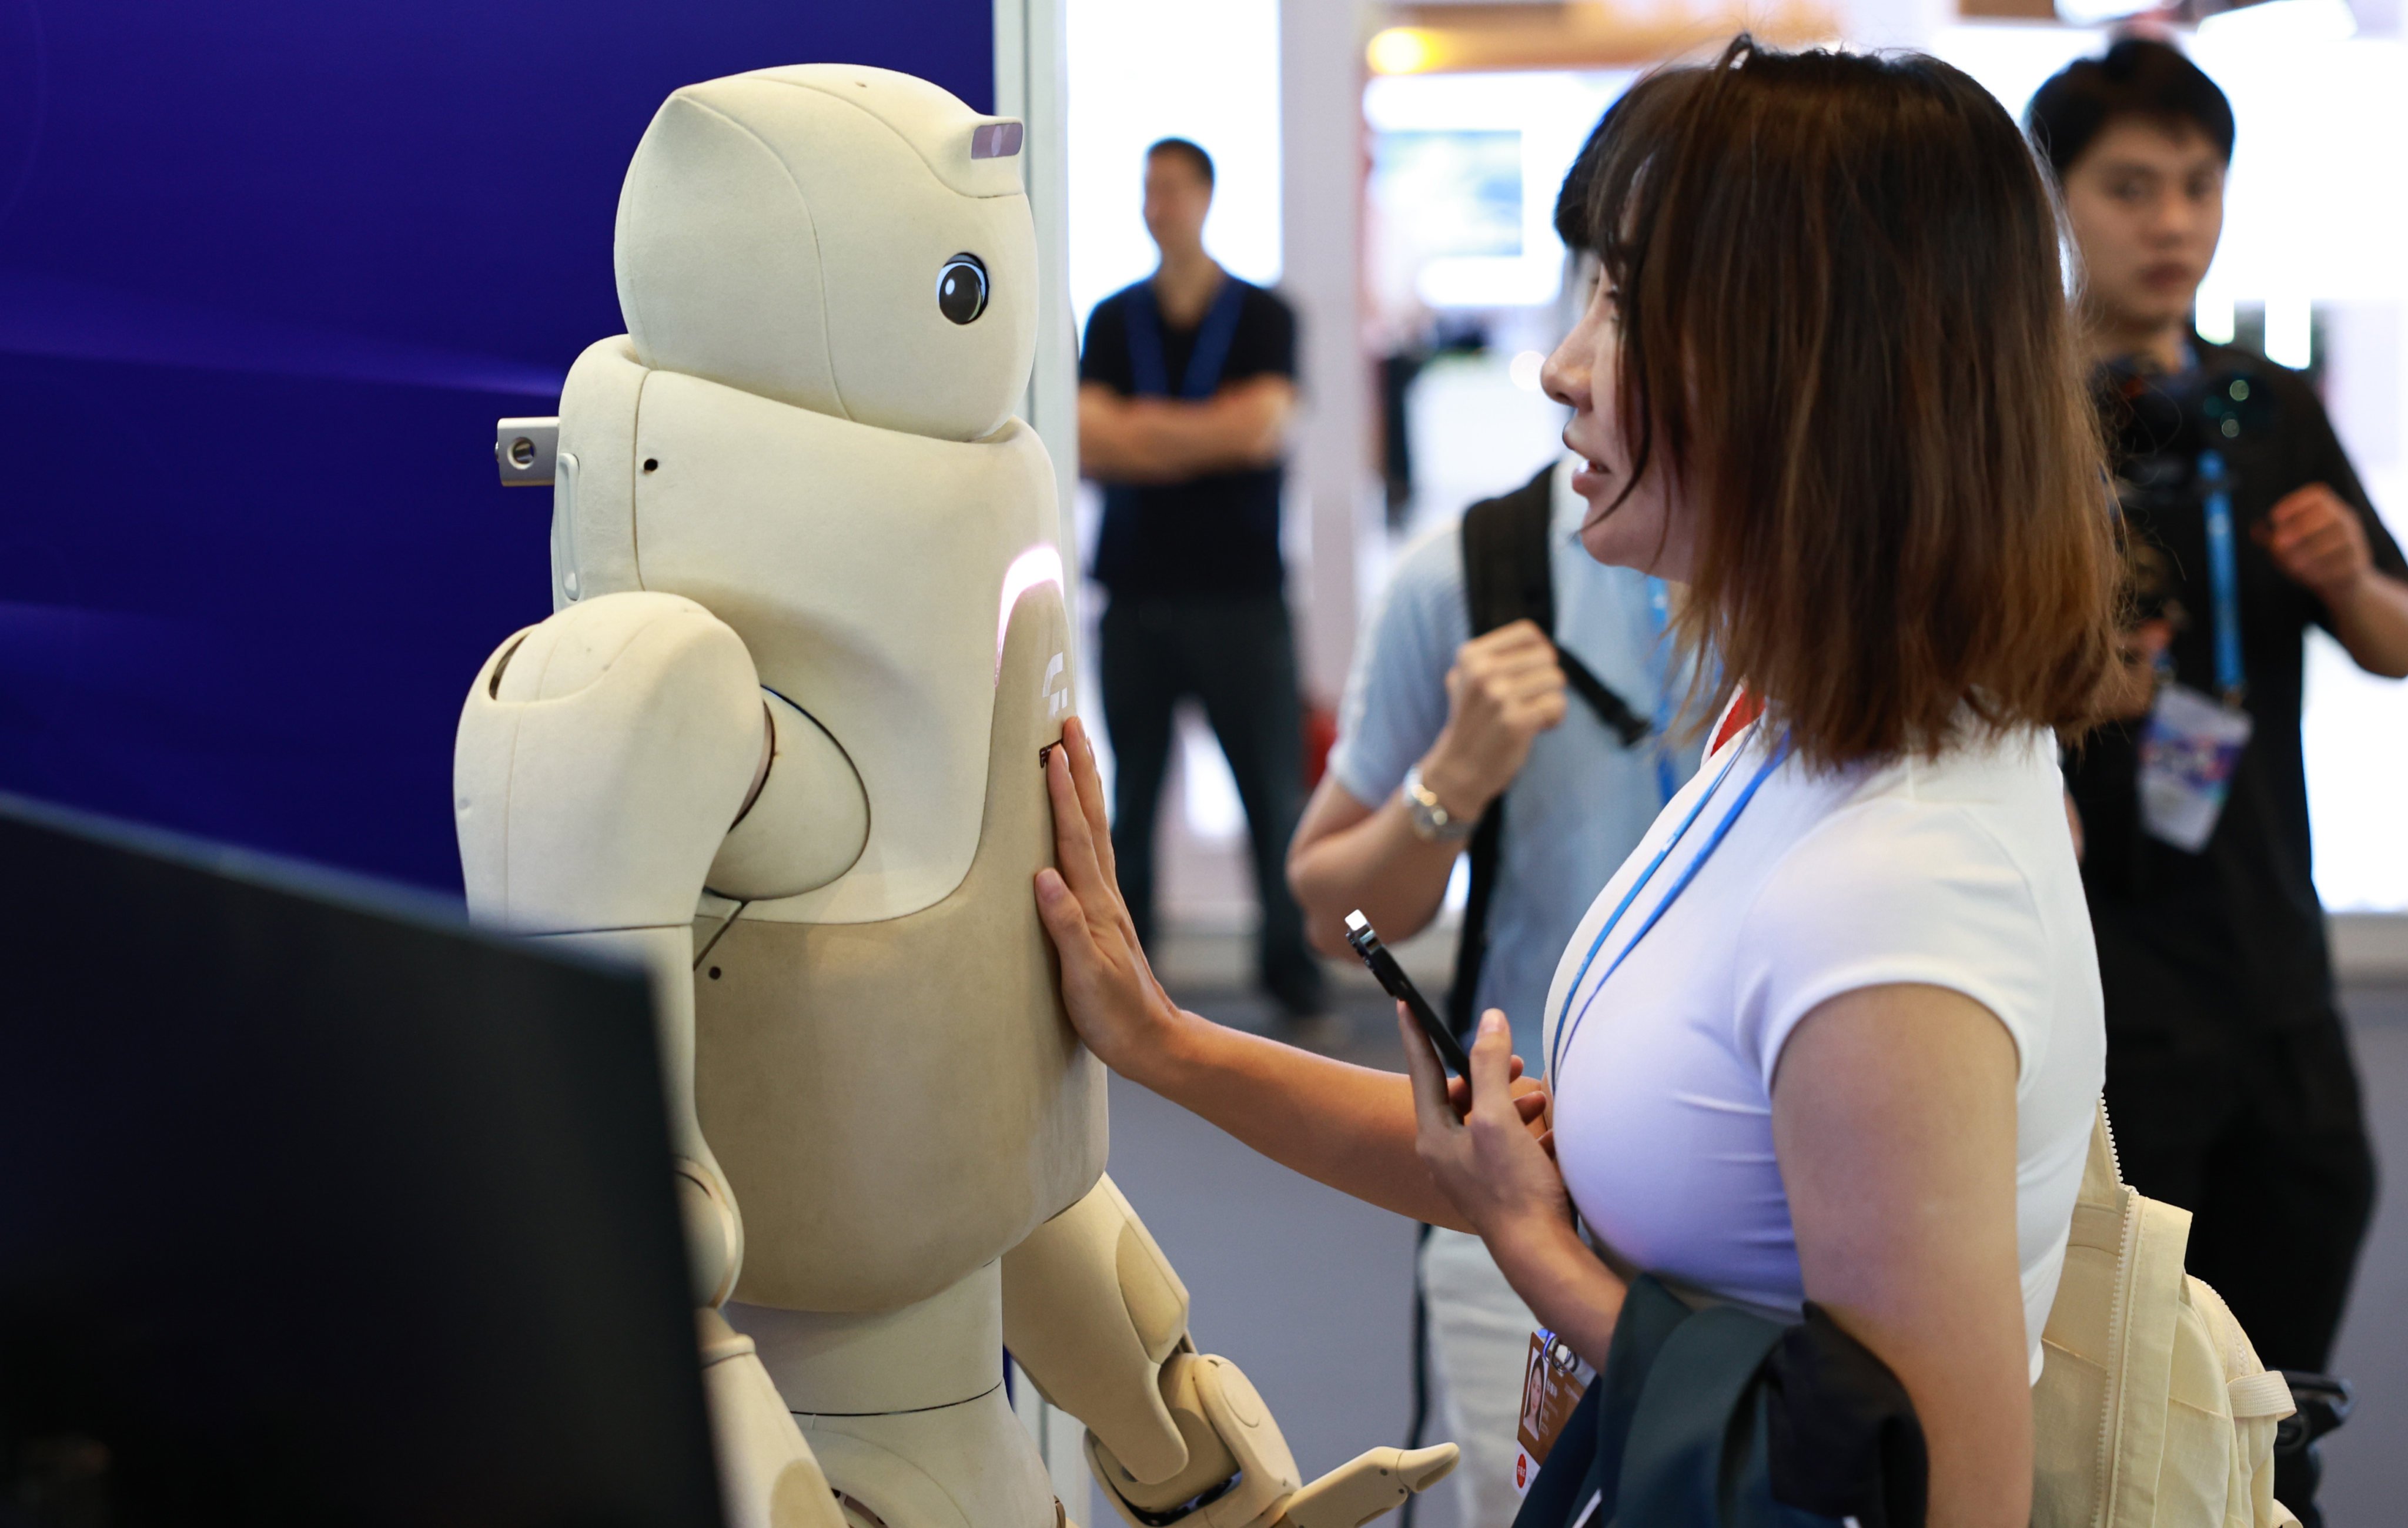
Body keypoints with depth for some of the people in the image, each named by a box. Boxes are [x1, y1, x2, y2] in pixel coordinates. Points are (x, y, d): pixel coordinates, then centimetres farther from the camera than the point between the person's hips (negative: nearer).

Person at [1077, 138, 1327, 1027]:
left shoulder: (1263, 318, 5)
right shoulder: (1112, 321, 10)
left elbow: (1263, 430, -10)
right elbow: (1088, 444, -2)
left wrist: (1147, 425, -5)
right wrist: (1212, 431, -10)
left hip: (1240, 588, -2)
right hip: (1136, 592, 2)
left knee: (1275, 787, -2)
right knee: (1131, 787, 4)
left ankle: (1289, 956, 7)